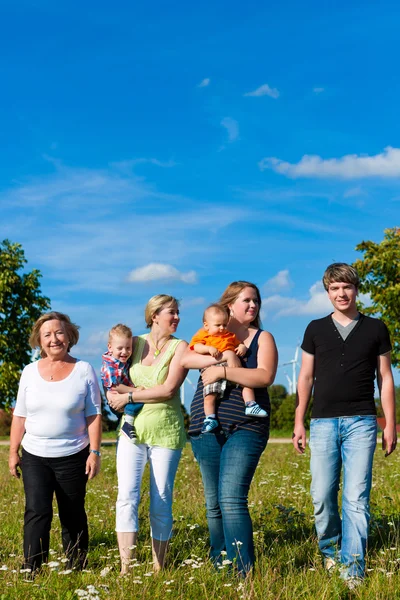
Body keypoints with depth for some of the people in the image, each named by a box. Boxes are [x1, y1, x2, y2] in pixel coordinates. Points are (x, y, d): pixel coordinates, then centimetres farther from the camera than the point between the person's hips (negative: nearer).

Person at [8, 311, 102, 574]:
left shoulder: (84, 370, -4)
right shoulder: (30, 371, 3)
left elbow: (94, 415, -4)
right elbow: (19, 416, 8)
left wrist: (94, 452, -9)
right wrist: (13, 452, 5)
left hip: (73, 457, -1)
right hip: (34, 457, 2)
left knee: (73, 516, 8)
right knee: (37, 512, -8)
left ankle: (77, 569, 22)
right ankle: (31, 570, 0)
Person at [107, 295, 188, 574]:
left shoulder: (180, 347, 0)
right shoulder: (135, 343, 9)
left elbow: (169, 389, -12)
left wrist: (130, 396, -10)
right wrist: (117, 395, -6)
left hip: (166, 432, -2)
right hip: (132, 428, 2)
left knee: (161, 503, 2)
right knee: (127, 496, -9)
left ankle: (158, 569, 12)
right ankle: (126, 569, -8)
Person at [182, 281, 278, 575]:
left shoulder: (262, 338, 8)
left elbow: (265, 376, -9)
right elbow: (184, 358, -1)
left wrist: (223, 371, -14)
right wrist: (220, 358, -14)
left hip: (245, 428, -3)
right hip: (206, 426, 3)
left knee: (232, 499, -16)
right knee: (214, 503, 8)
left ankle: (244, 571, -14)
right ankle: (219, 567, 18)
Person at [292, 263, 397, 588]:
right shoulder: (316, 329, 10)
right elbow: (306, 377, 11)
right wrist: (299, 422, 6)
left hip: (361, 423, -1)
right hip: (323, 422, 1)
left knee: (356, 499, -5)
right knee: (322, 496, 1)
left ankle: (352, 571, 0)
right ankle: (330, 552, 26)